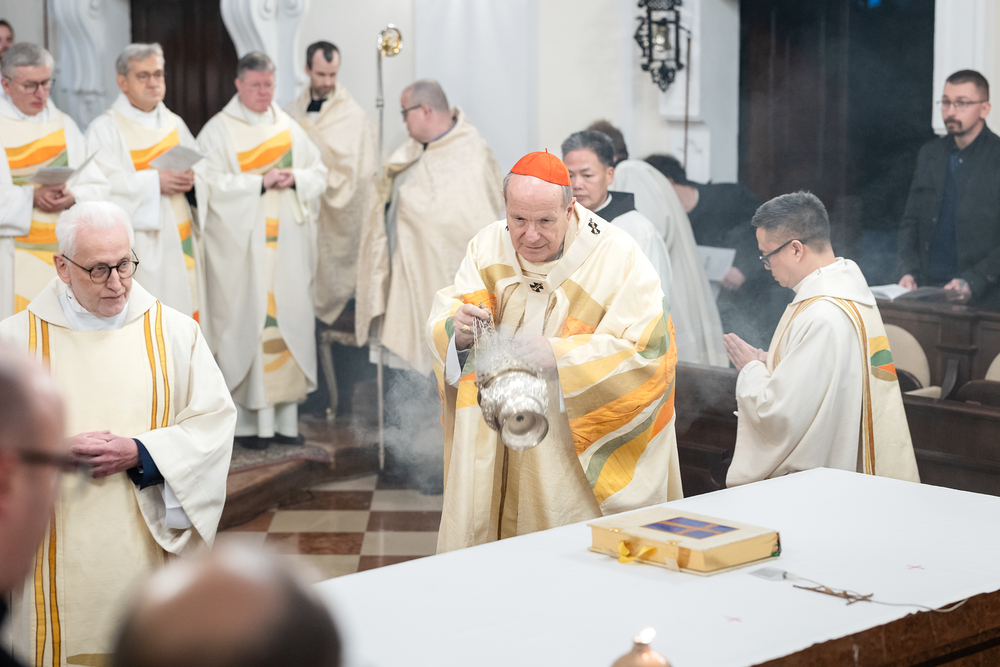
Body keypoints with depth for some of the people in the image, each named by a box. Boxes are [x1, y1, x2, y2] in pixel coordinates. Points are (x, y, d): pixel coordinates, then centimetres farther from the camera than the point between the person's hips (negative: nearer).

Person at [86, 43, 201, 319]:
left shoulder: (175, 124, 17)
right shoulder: (104, 128, -3)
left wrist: (191, 178, -9)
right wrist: (155, 181, -19)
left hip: (178, 243, 6)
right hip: (135, 247, -6)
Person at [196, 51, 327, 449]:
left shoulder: (289, 128, 14)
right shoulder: (218, 131, 0)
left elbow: (319, 173, 13)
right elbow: (209, 183, -11)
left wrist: (295, 178, -8)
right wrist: (259, 183, -16)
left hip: (288, 246, 4)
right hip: (242, 247, -4)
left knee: (290, 320, 2)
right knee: (246, 321, -6)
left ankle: (286, 417, 7)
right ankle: (250, 419, -1)